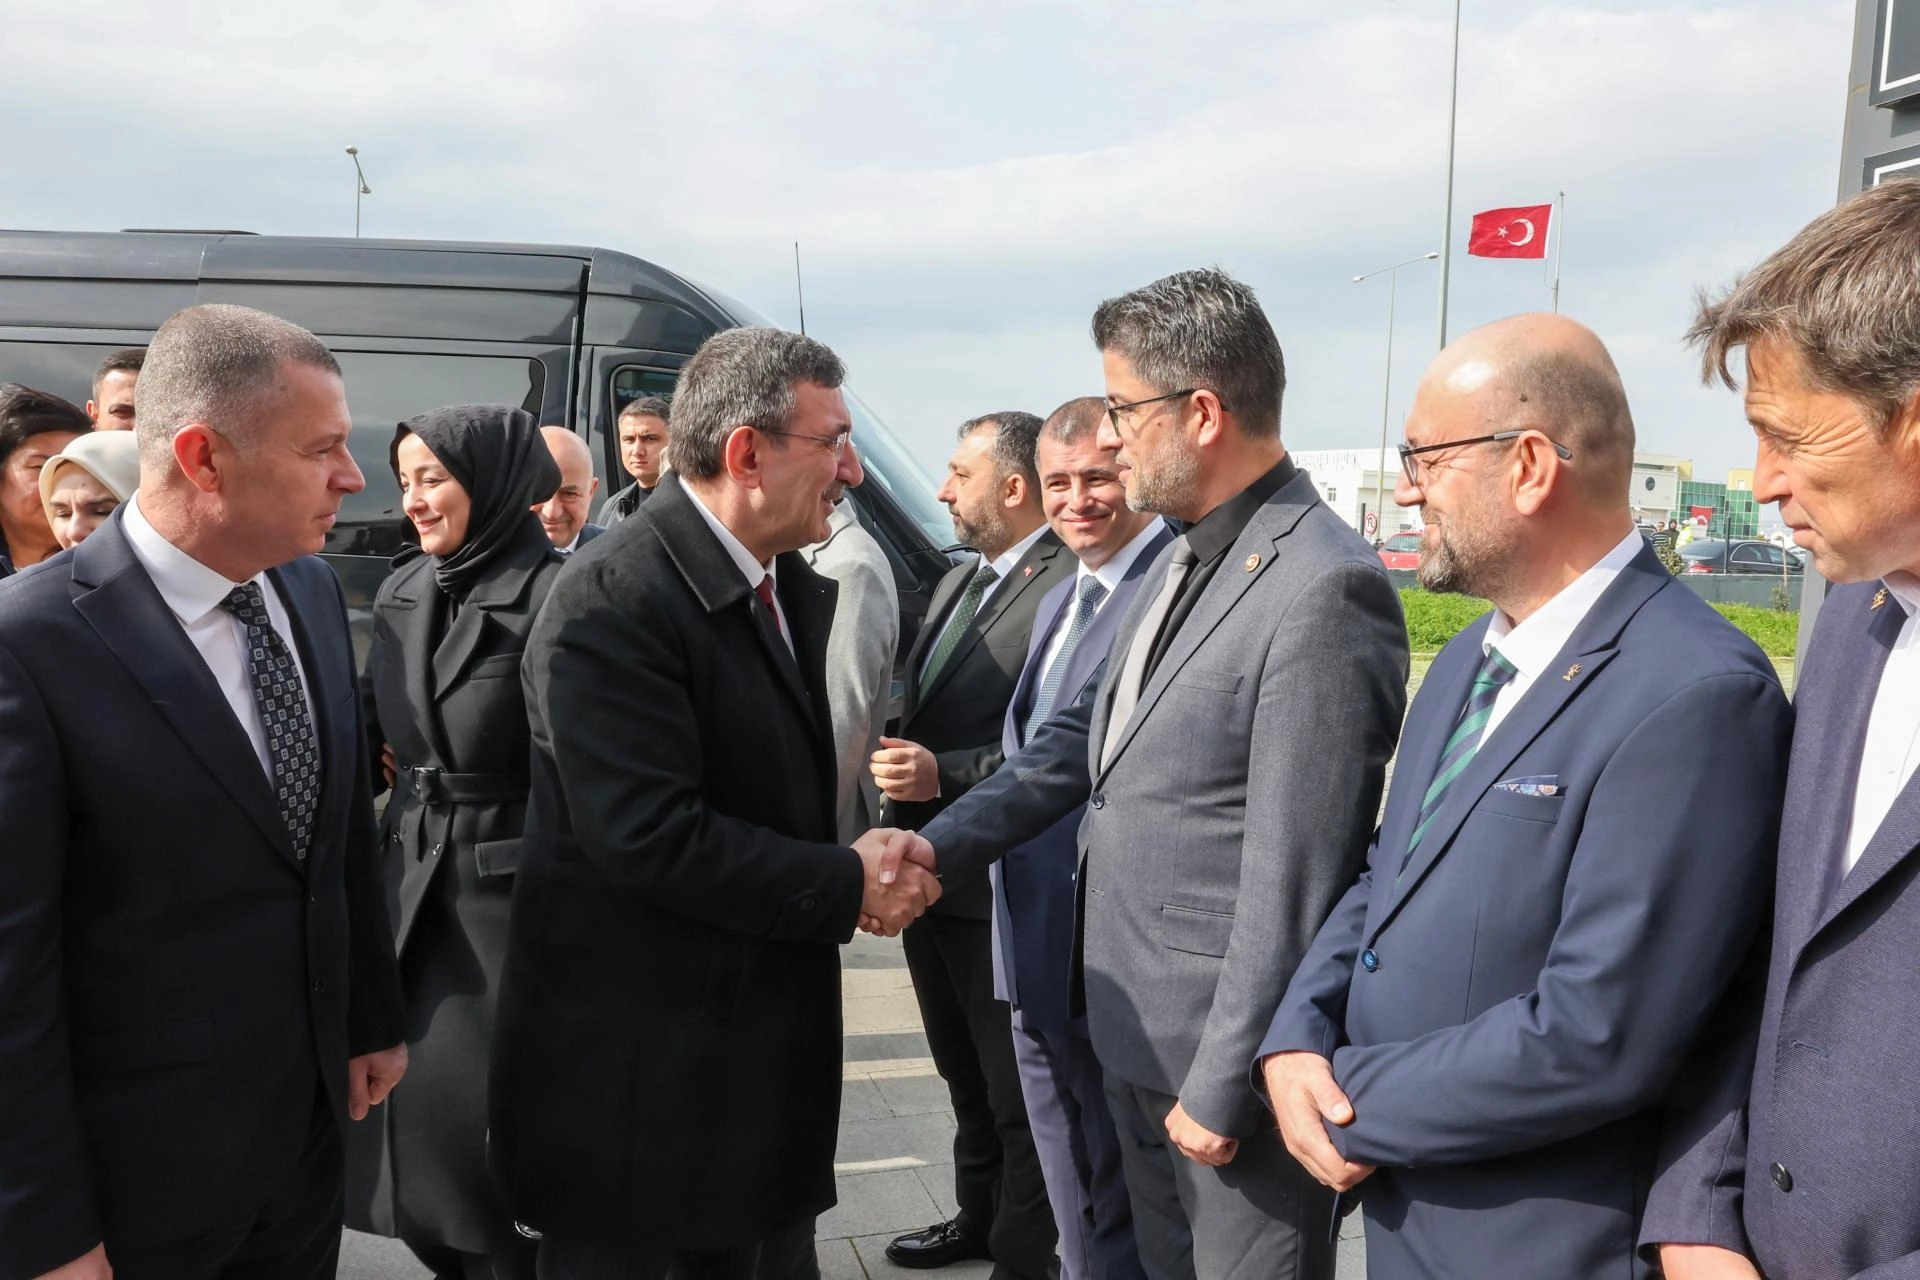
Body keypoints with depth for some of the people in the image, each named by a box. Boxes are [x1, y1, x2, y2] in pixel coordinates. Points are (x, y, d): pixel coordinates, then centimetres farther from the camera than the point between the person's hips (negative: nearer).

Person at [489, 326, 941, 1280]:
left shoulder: (796, 587, 6)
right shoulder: (610, 602, -22)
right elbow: (648, 834, -28)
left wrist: (868, 861, -7)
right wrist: (849, 885, -19)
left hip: (758, 1035, 8)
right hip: (632, 1057, -8)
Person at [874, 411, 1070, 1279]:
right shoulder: (957, 583, 13)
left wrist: (942, 774, -25)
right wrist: (901, 772, 4)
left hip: (1002, 889, -9)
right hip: (932, 876, 9)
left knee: (1018, 1093, 7)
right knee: (967, 1078, 24)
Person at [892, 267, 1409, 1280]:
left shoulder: (1323, 587, -22)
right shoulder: (1183, 558, 7)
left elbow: (1291, 879, -22)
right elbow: (1086, 736, 11)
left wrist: (1222, 1086, -17)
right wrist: (940, 845, 3)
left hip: (1226, 1046, -8)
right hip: (1132, 1028, 9)